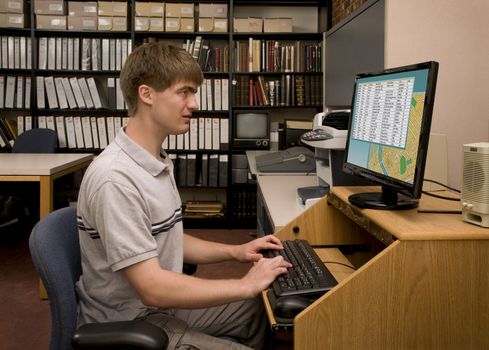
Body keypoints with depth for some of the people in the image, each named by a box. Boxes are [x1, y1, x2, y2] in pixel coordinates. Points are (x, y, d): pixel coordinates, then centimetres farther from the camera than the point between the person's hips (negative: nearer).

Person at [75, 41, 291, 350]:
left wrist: (235, 251, 3)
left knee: (267, 310, 14)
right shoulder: (115, 178, -27)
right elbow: (152, 288, -28)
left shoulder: (158, 162, 4)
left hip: (163, 304, 9)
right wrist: (246, 285, -21)